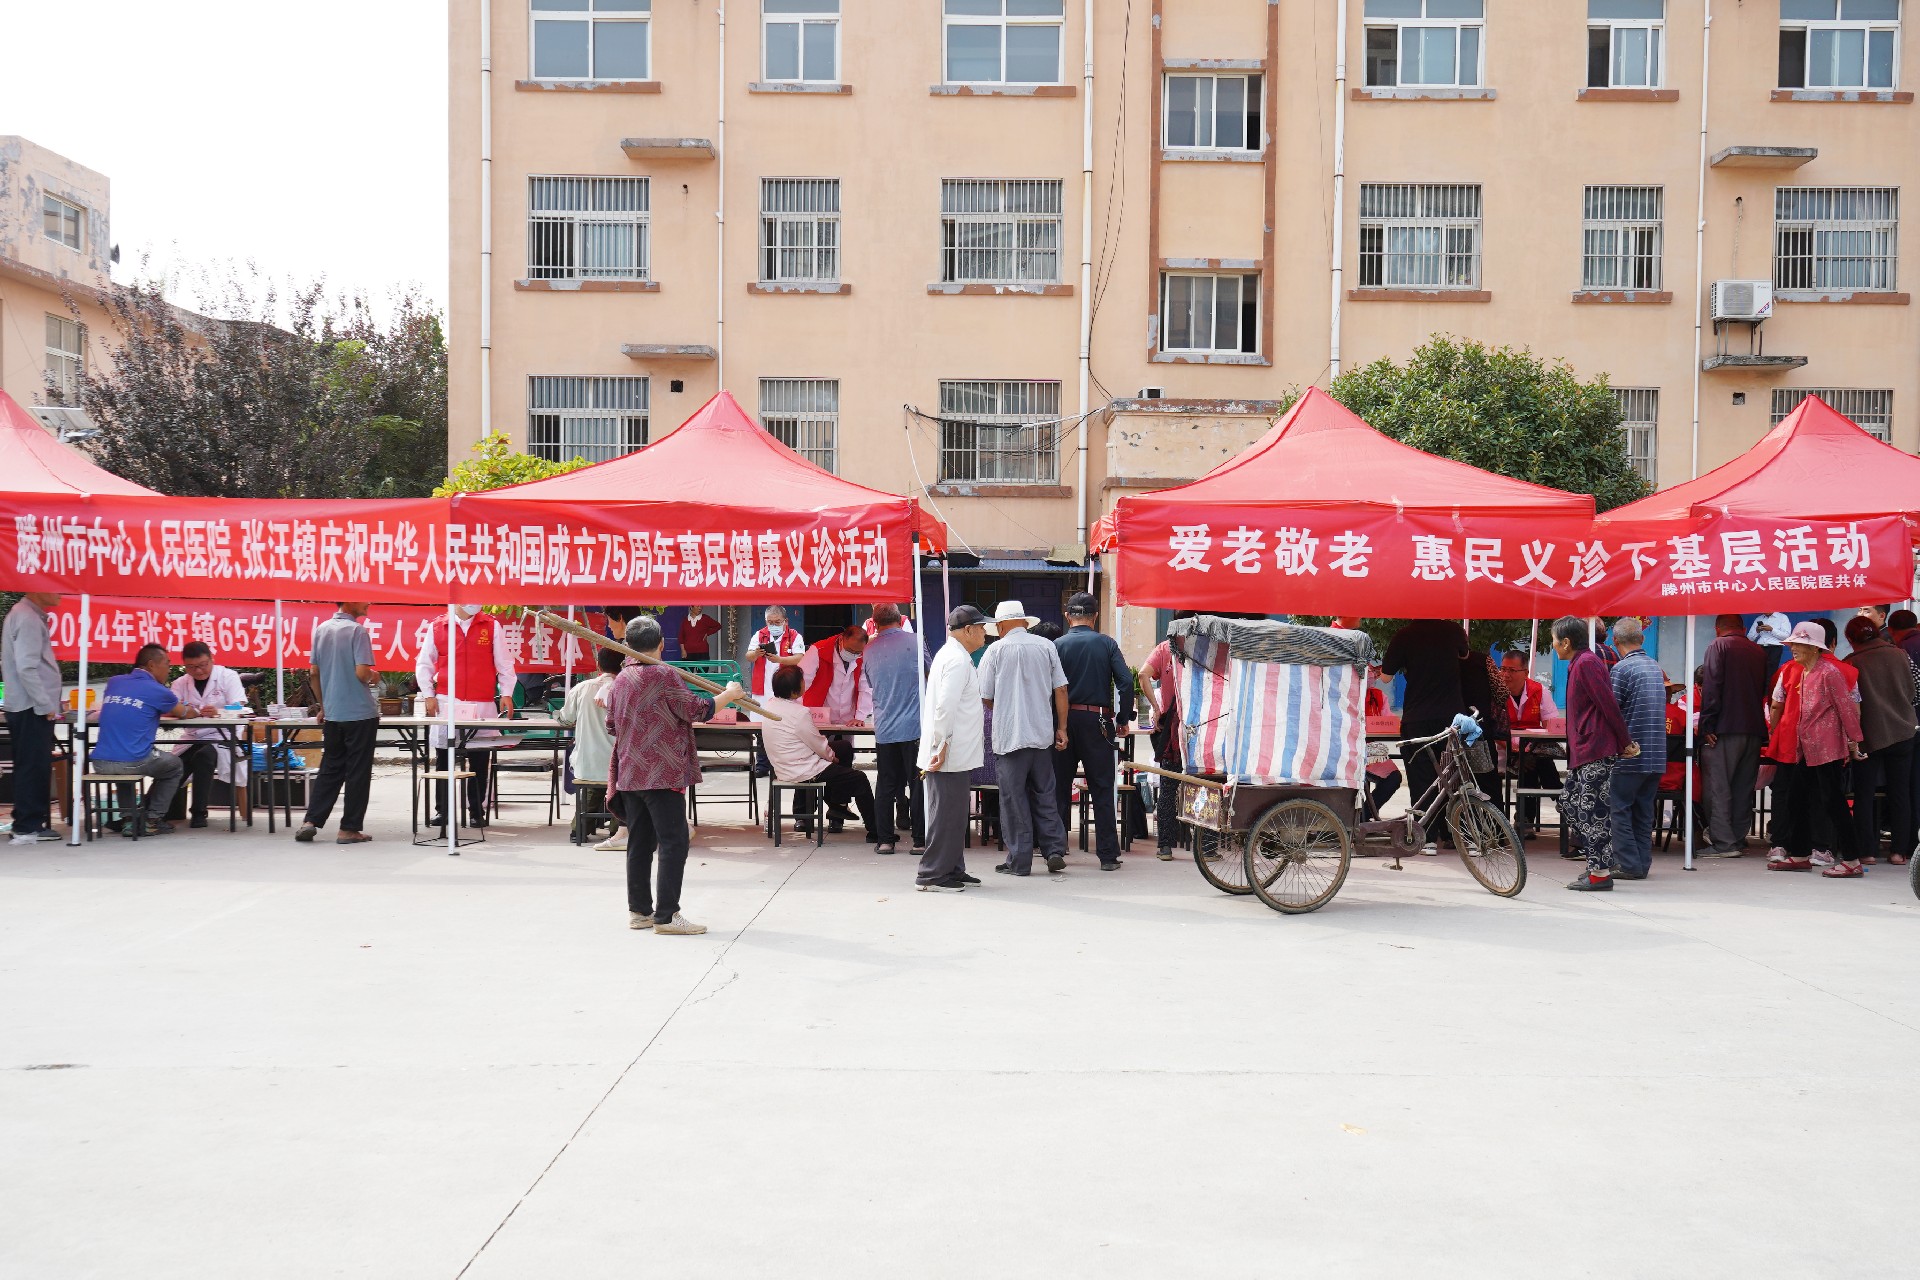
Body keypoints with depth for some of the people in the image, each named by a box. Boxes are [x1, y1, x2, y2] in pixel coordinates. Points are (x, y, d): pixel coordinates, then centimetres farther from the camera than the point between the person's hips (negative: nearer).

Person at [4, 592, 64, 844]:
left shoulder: (29, 615, 16)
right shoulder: (27, 619, -15)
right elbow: (26, 668, -21)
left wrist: (49, 704, 17)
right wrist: (46, 705, -16)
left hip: (32, 708, 10)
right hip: (32, 709, -10)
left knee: (35, 767, 13)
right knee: (33, 768, -6)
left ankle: (32, 824, 18)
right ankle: (28, 829, -3)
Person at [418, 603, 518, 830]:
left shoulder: (492, 626, 4)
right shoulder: (437, 627, 5)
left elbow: (504, 662, 5)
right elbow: (423, 663, 10)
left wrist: (506, 693, -3)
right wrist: (429, 694, 3)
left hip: (482, 705, 0)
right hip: (446, 702, 0)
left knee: (480, 761, 1)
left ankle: (477, 811, 9)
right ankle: (442, 810, 11)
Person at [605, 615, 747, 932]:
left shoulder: (620, 679, 12)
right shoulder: (664, 675, -12)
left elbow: (611, 725, 21)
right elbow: (698, 710, -11)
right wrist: (729, 695, 2)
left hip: (629, 774, 8)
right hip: (662, 774, -8)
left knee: (640, 843, 12)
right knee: (673, 842, -5)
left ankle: (639, 910, 17)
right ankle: (666, 915, -7)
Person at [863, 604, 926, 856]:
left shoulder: (870, 649, 6)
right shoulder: (914, 641, -4)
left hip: (884, 729, 3)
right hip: (914, 727, -3)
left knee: (887, 786, 8)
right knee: (917, 785, 2)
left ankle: (886, 840, 9)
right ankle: (920, 840, 2)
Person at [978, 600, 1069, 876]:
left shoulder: (995, 651, -5)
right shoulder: (1046, 647, 3)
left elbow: (985, 699, -1)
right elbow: (1060, 690, 2)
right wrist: (1062, 729, 8)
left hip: (1009, 736, -3)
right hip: (1042, 734, 3)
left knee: (1014, 799, 3)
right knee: (1044, 794, 14)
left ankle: (1019, 861, 6)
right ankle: (1055, 850, 9)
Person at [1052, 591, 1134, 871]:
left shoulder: (1057, 646, -1)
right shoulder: (1107, 644, 0)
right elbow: (1126, 682, -8)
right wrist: (1123, 719, 2)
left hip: (1064, 722, 0)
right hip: (1097, 722, 0)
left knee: (1059, 789, 9)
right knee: (1102, 790, 5)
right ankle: (1108, 855, 4)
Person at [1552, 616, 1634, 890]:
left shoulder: (1586, 663, -13)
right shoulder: (1579, 663, 18)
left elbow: (1608, 704, -16)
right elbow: (1606, 705, 21)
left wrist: (1624, 743, -12)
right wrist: (1623, 741, 20)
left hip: (1596, 751, -11)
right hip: (1583, 751, 11)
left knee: (1593, 809, -7)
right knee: (1570, 805, 13)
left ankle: (1601, 872, -2)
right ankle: (1598, 863, 19)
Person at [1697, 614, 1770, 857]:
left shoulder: (1718, 646, -4)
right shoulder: (1760, 651, 13)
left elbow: (1711, 688, -13)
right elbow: (1767, 690, 17)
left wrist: (1707, 726, -12)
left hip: (1725, 728, -6)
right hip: (1754, 729, 6)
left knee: (1719, 786, -4)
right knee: (1744, 786, 12)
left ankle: (1723, 843, -8)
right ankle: (1738, 836, 16)